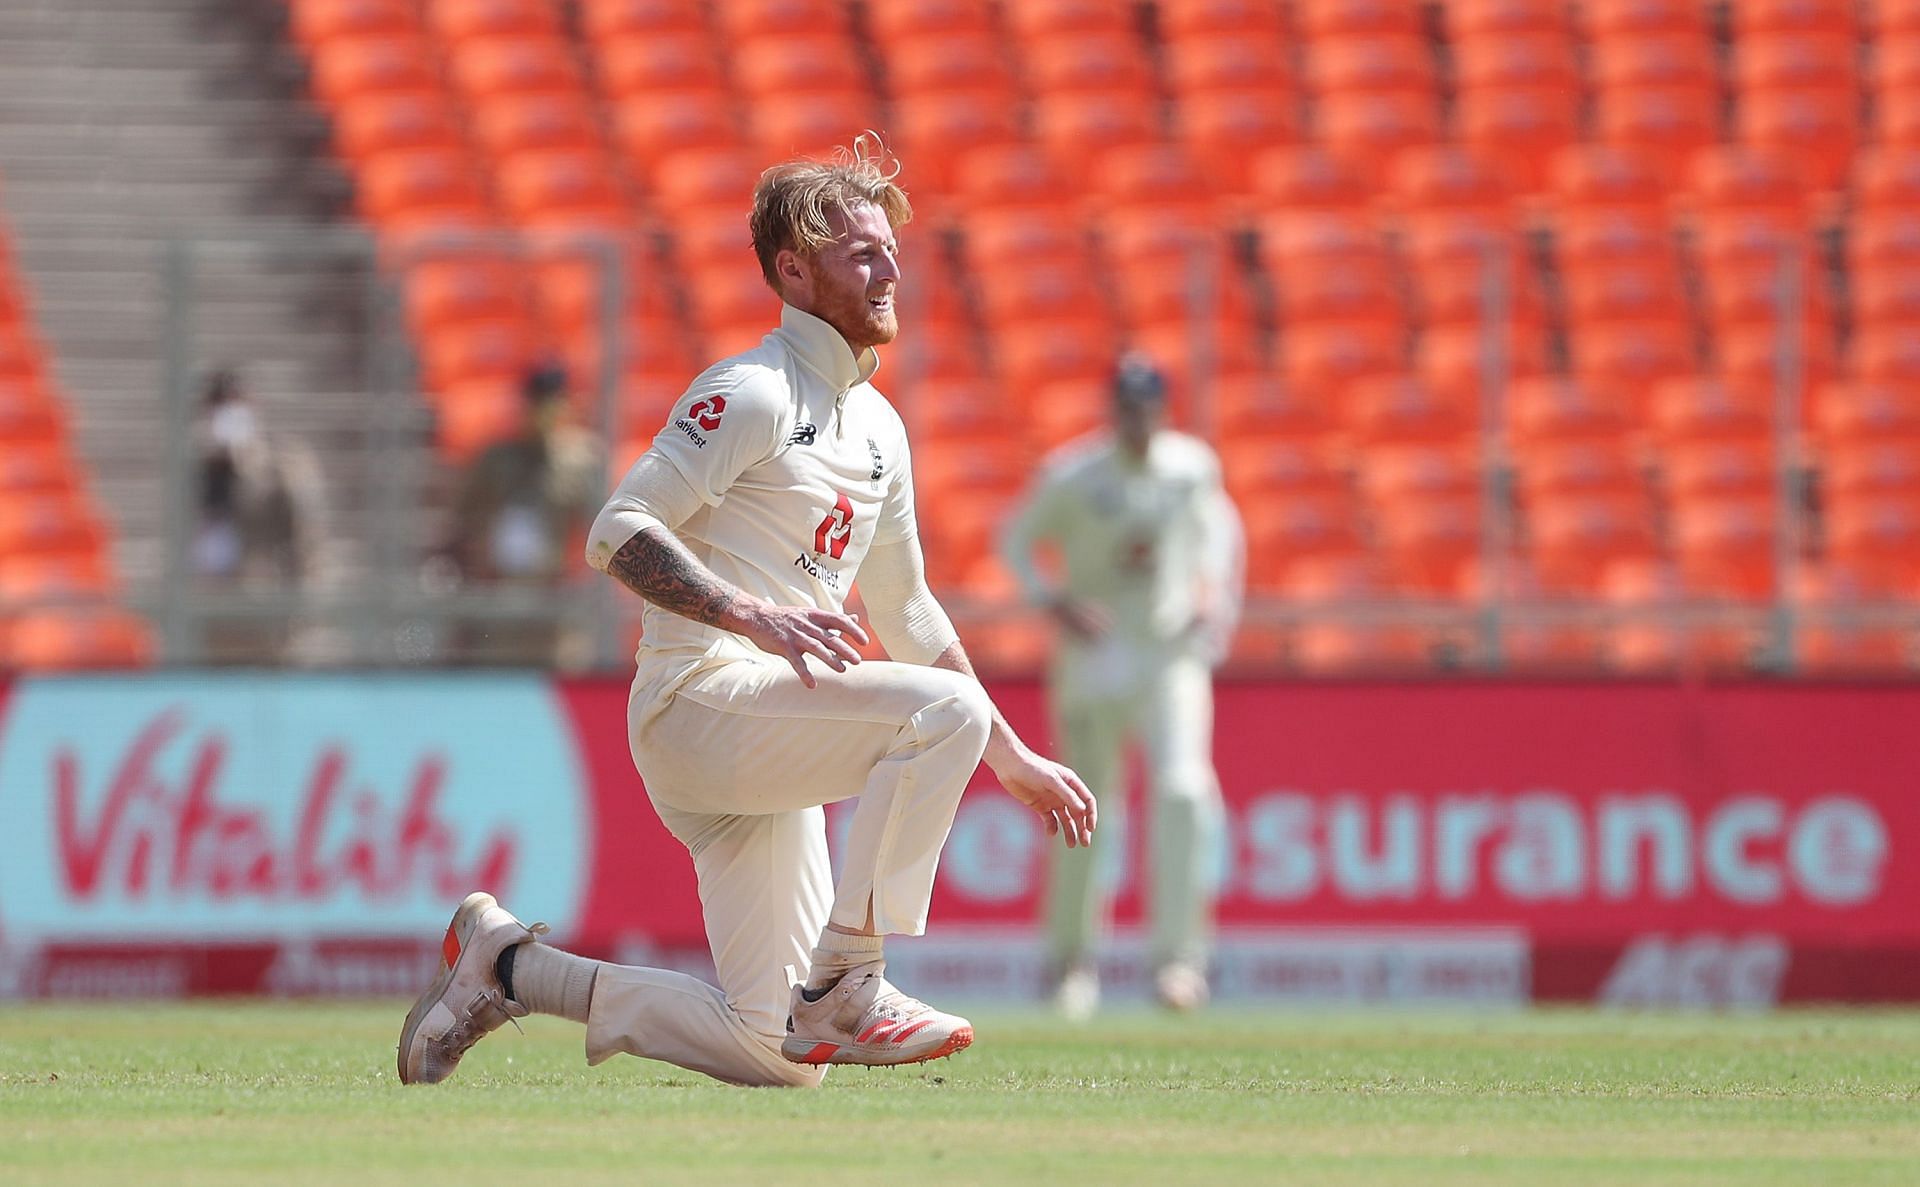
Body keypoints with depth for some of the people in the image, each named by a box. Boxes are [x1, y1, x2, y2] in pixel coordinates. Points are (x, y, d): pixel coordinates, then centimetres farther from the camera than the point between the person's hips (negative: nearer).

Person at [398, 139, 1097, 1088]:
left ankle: (510, 970, 15)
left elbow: (906, 614, 29)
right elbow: (617, 534, -17)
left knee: (777, 1054, 1)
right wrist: (754, 613, -30)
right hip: (698, 691, -9)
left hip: (763, 748, 9)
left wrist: (1010, 759, 25)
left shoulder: (879, 427, 20)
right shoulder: (752, 393, -8)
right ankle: (843, 990, -23)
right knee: (946, 705, -29)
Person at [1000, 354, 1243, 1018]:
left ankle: (1177, 955, -17)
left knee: (1183, 791, -19)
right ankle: (1072, 958, 26)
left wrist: (1216, 595, 3)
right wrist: (1053, 601, -14)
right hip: (1093, 656, -1)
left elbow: (1217, 526, 18)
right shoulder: (1072, 477, -9)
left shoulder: (1193, 467, -1)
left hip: (1173, 657, 1)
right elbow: (1017, 540, 2)